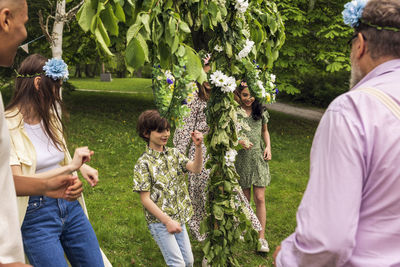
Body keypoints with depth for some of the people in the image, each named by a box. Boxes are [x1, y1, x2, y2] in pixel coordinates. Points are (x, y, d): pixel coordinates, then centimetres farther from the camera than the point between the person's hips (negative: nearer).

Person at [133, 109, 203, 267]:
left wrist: (198, 146, -21)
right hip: (159, 220, -6)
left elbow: (196, 169, -6)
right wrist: (167, 221, -18)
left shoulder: (173, 153, 6)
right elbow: (145, 199, -13)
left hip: (179, 217, 6)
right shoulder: (144, 163, -12)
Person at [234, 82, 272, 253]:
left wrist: (268, 146, 3)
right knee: (244, 199, 7)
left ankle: (262, 237, 6)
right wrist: (239, 141, -18)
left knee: (260, 198, -2)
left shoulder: (261, 111, 5)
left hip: (258, 157, 2)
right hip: (241, 159, -2)